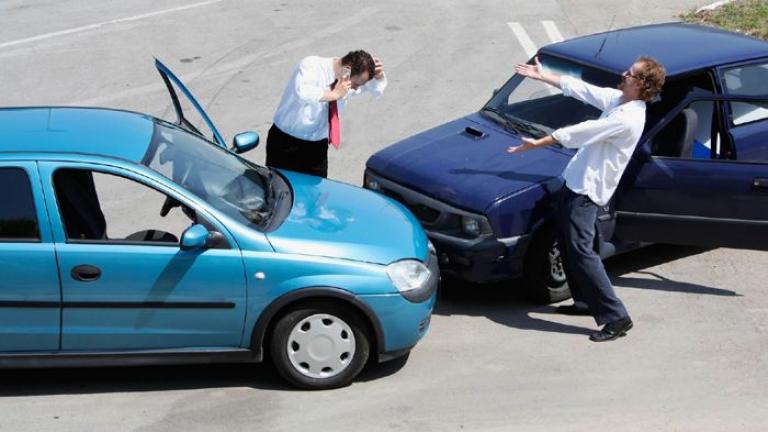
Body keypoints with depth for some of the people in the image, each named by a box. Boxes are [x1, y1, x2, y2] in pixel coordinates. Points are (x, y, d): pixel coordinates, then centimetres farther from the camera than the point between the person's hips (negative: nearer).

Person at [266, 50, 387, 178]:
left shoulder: (346, 86, -5)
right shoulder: (311, 65, -21)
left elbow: (377, 89, 12)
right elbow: (301, 93, -42)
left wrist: (379, 75, -10)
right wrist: (334, 94, -36)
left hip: (317, 146, 5)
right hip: (286, 143, -5)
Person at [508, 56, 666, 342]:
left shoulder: (627, 119, -23)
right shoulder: (617, 99, 5)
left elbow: (579, 132, -21)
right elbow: (580, 89, 16)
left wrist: (537, 143, -14)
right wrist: (542, 76, 18)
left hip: (587, 190, -10)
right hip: (577, 181, 10)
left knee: (581, 251, -14)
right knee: (568, 246, 19)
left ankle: (617, 318, -11)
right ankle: (586, 302, 32)